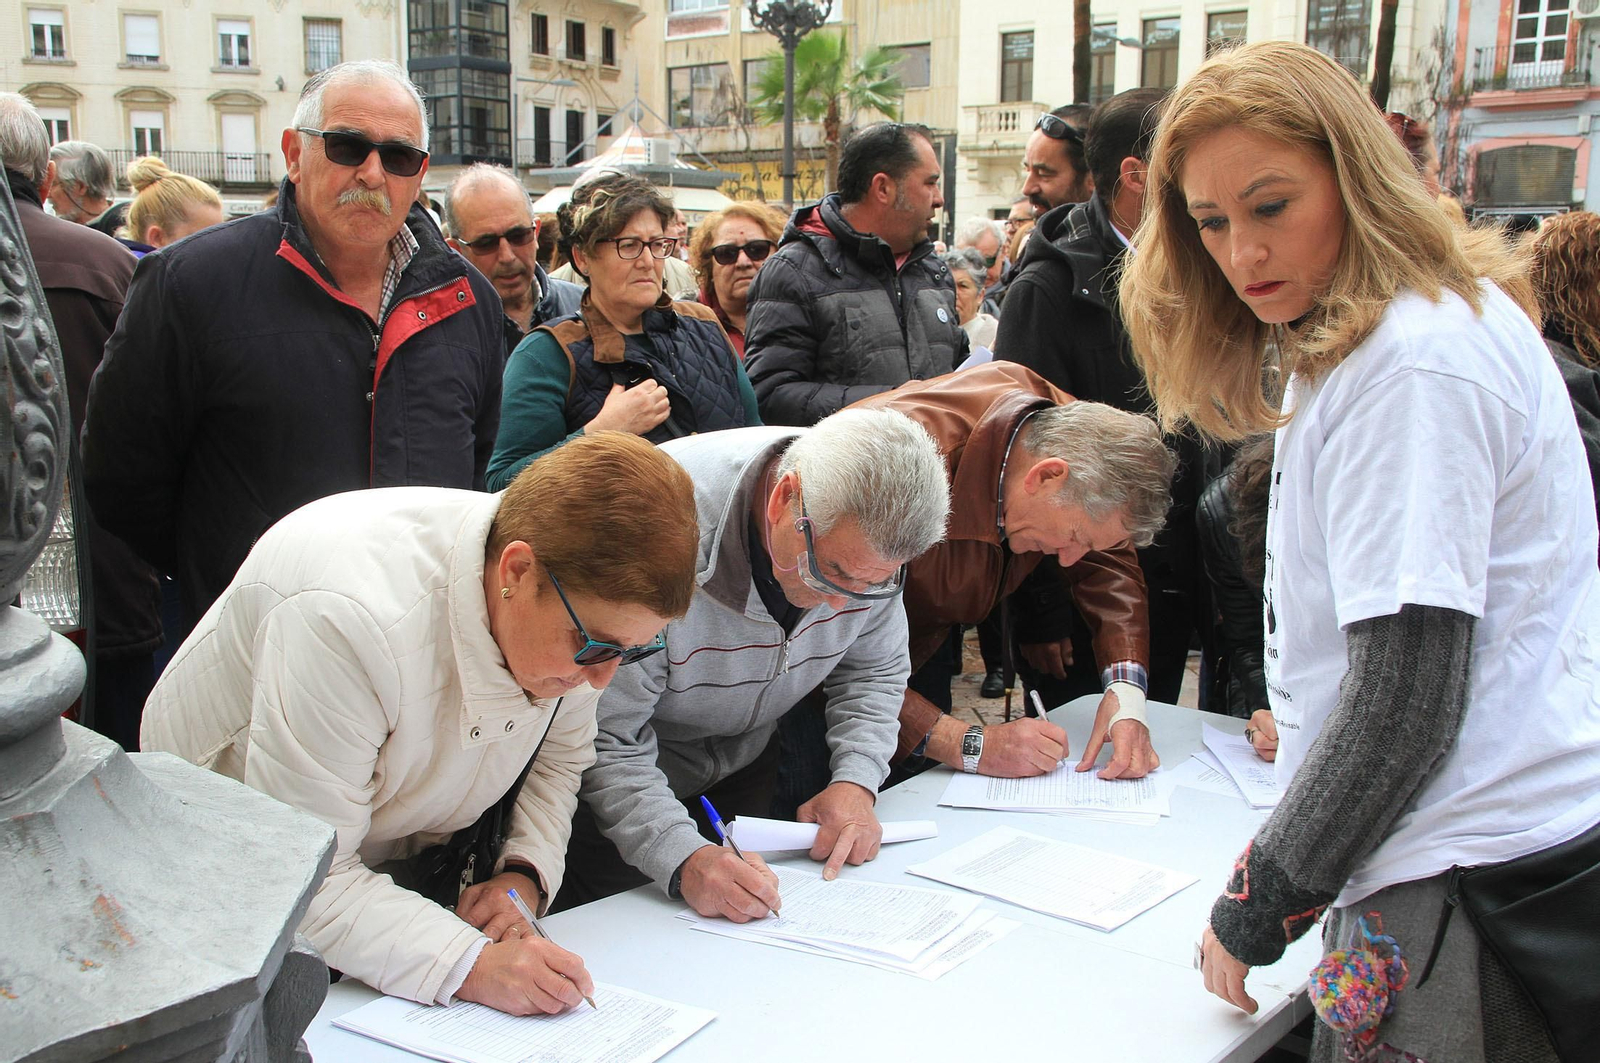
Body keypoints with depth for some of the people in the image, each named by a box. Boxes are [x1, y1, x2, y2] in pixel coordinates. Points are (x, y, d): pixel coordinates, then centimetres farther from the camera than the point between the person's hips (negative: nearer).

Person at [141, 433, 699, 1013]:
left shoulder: (581, 607, -17)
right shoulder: (347, 619, -37)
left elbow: (560, 754, 3)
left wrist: (524, 874, -14)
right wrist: (468, 965, -39)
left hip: (408, 857, 4)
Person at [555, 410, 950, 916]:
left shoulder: (867, 537, -20)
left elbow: (874, 670, -3)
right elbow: (605, 739, -33)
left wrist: (856, 781, -19)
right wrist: (683, 860, -45)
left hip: (747, 763, 5)